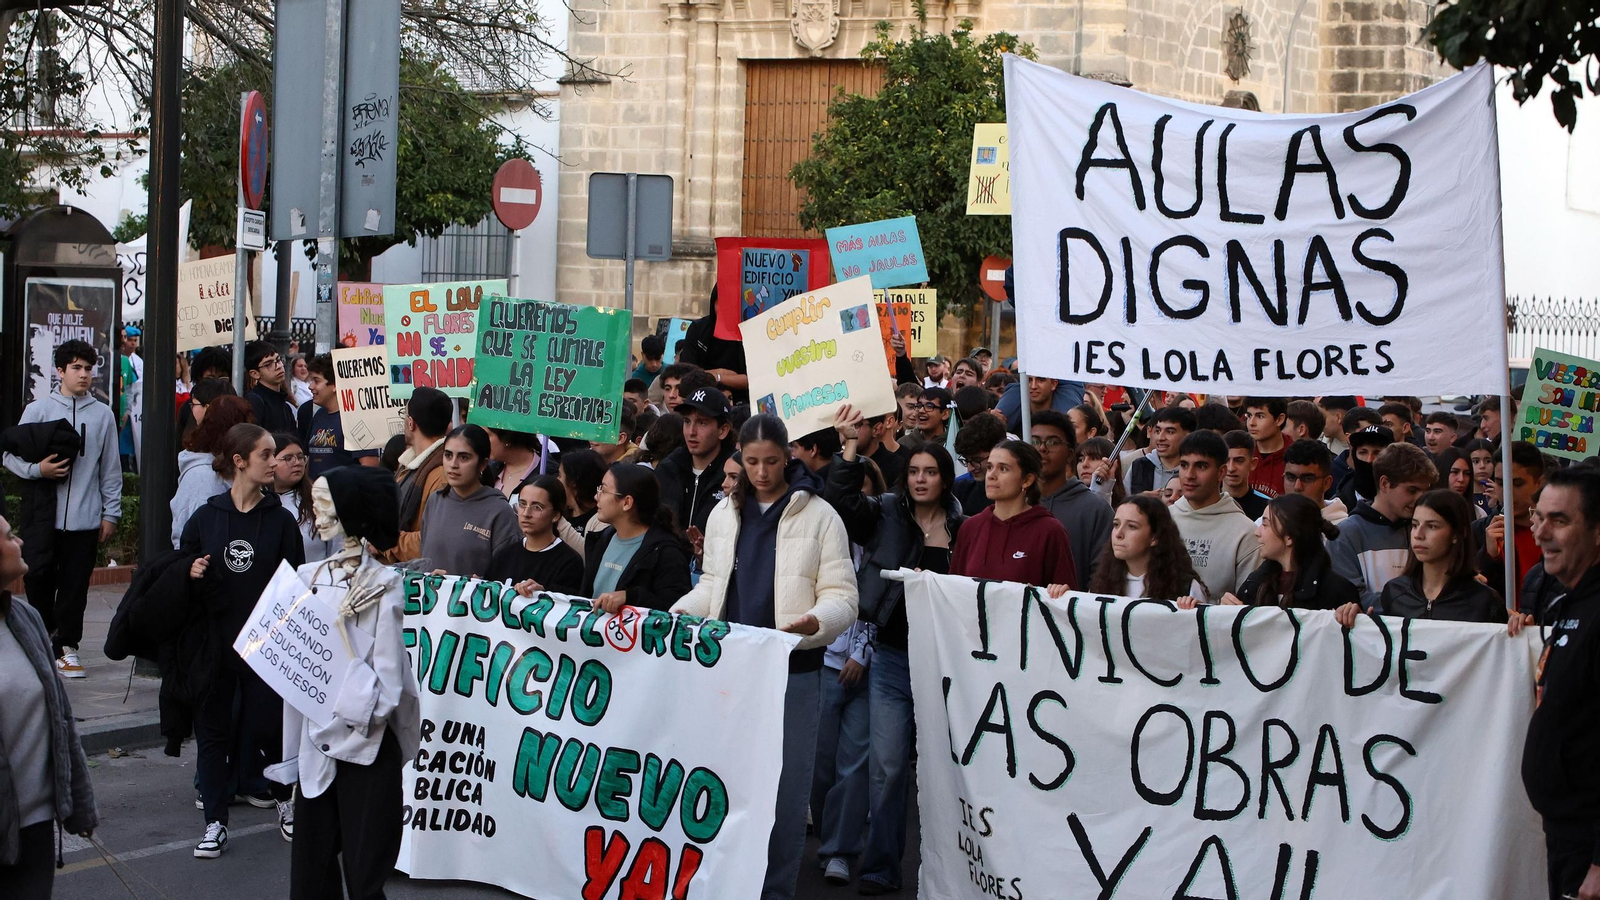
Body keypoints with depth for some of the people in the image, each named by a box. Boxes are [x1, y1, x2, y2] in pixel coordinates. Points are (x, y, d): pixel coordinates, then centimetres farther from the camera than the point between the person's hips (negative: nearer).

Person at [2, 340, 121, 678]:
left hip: (85, 516, 1)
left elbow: (111, 469, 10)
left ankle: (66, 646, 14)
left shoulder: (103, 414, 6)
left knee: (75, 583, 4)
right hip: (44, 513, -1)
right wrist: (38, 469, -16)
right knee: (38, 575, -3)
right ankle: (45, 632, 19)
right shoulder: (38, 410, 3)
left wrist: (110, 513, 8)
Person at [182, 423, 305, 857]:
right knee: (212, 727, 5)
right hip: (213, 639, 1)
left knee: (268, 723, 1)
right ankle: (215, 823, 13)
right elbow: (181, 570, 11)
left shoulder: (281, 520, 0)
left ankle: (285, 800, 27)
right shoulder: (205, 518, 2)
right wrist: (192, 575, -12)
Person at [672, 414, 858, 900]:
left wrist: (816, 620, -27)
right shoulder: (723, 514, 11)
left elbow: (842, 596, -6)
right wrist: (680, 611, 0)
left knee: (785, 784, -1)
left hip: (793, 668, -4)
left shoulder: (819, 516, -2)